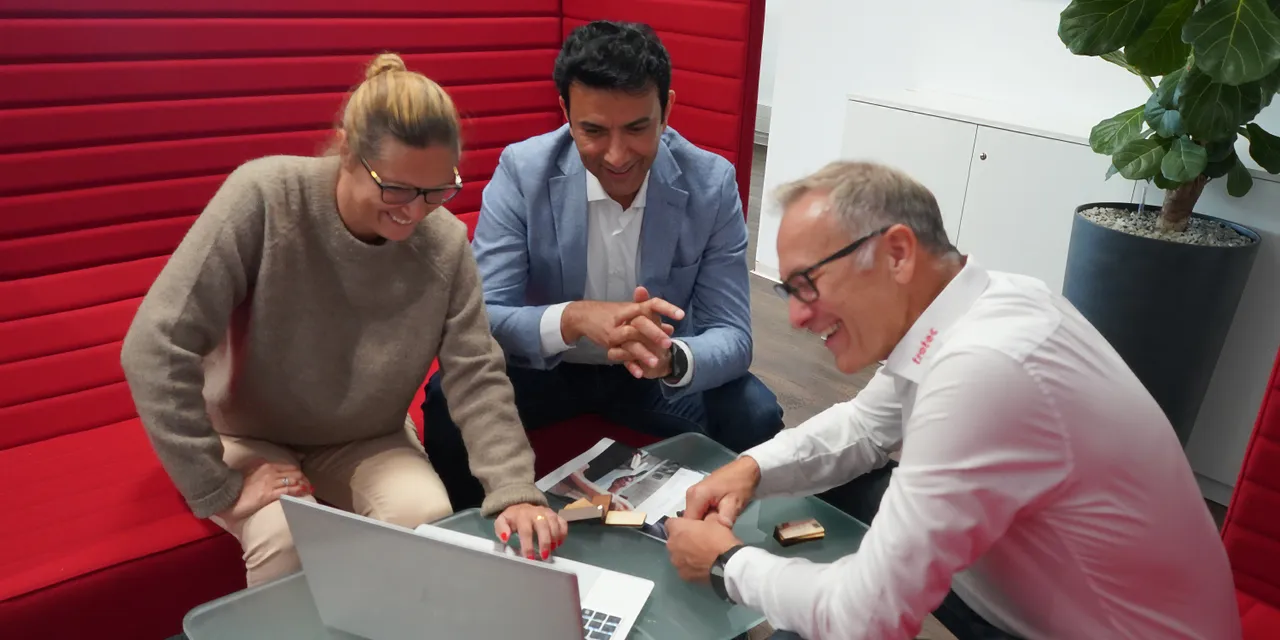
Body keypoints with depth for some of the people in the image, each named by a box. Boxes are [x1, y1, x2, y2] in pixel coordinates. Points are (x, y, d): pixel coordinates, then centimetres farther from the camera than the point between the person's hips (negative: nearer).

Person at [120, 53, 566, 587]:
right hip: (249, 439, -2)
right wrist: (218, 488, -24)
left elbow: (477, 377, -14)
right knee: (286, 536, -31)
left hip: (367, 442, 2)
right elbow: (156, 348, -25)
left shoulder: (445, 242, -15)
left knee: (426, 519, -25)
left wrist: (514, 492, -28)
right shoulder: (265, 197, -26)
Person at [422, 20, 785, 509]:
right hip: (543, 366, 0)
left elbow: (731, 336, -16)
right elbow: (481, 318, -21)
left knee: (755, 417, -23)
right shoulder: (521, 171, -19)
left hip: (658, 375, 1)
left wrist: (672, 358, -41)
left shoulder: (712, 184, -17)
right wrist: (573, 318, -43)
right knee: (451, 405, -27)